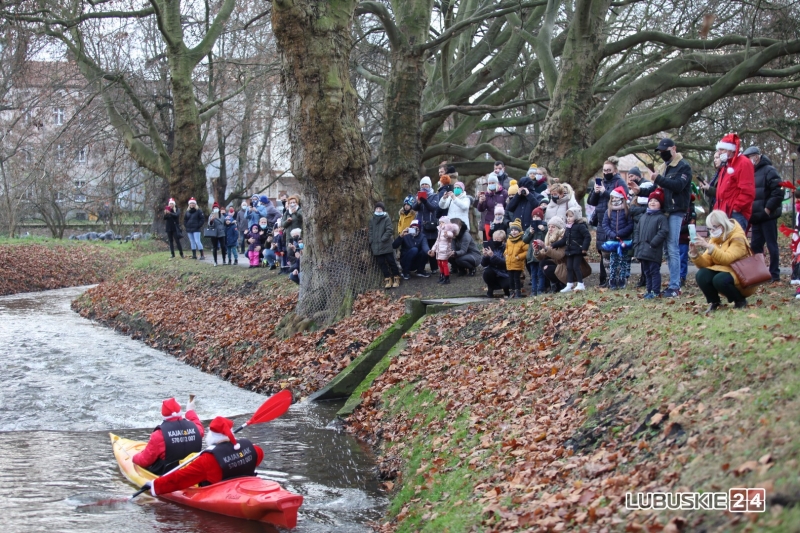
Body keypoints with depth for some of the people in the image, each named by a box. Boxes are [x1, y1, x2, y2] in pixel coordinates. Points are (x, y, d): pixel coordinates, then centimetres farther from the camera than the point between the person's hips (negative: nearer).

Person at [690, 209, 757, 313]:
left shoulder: (737, 238, -14)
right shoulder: (715, 239, 7)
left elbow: (727, 259, -32)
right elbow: (706, 263, -1)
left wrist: (708, 246, -38)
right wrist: (695, 254, -20)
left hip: (742, 278, -6)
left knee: (720, 280, -36)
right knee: (701, 275, -22)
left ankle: (740, 301, -9)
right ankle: (714, 302, 1)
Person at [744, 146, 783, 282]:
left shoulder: (768, 170, -8)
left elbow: (778, 192, -17)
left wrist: (768, 209, -18)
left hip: (768, 217, -8)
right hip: (756, 218, 8)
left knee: (772, 245, -3)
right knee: (755, 245, 9)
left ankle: (775, 275, 1)